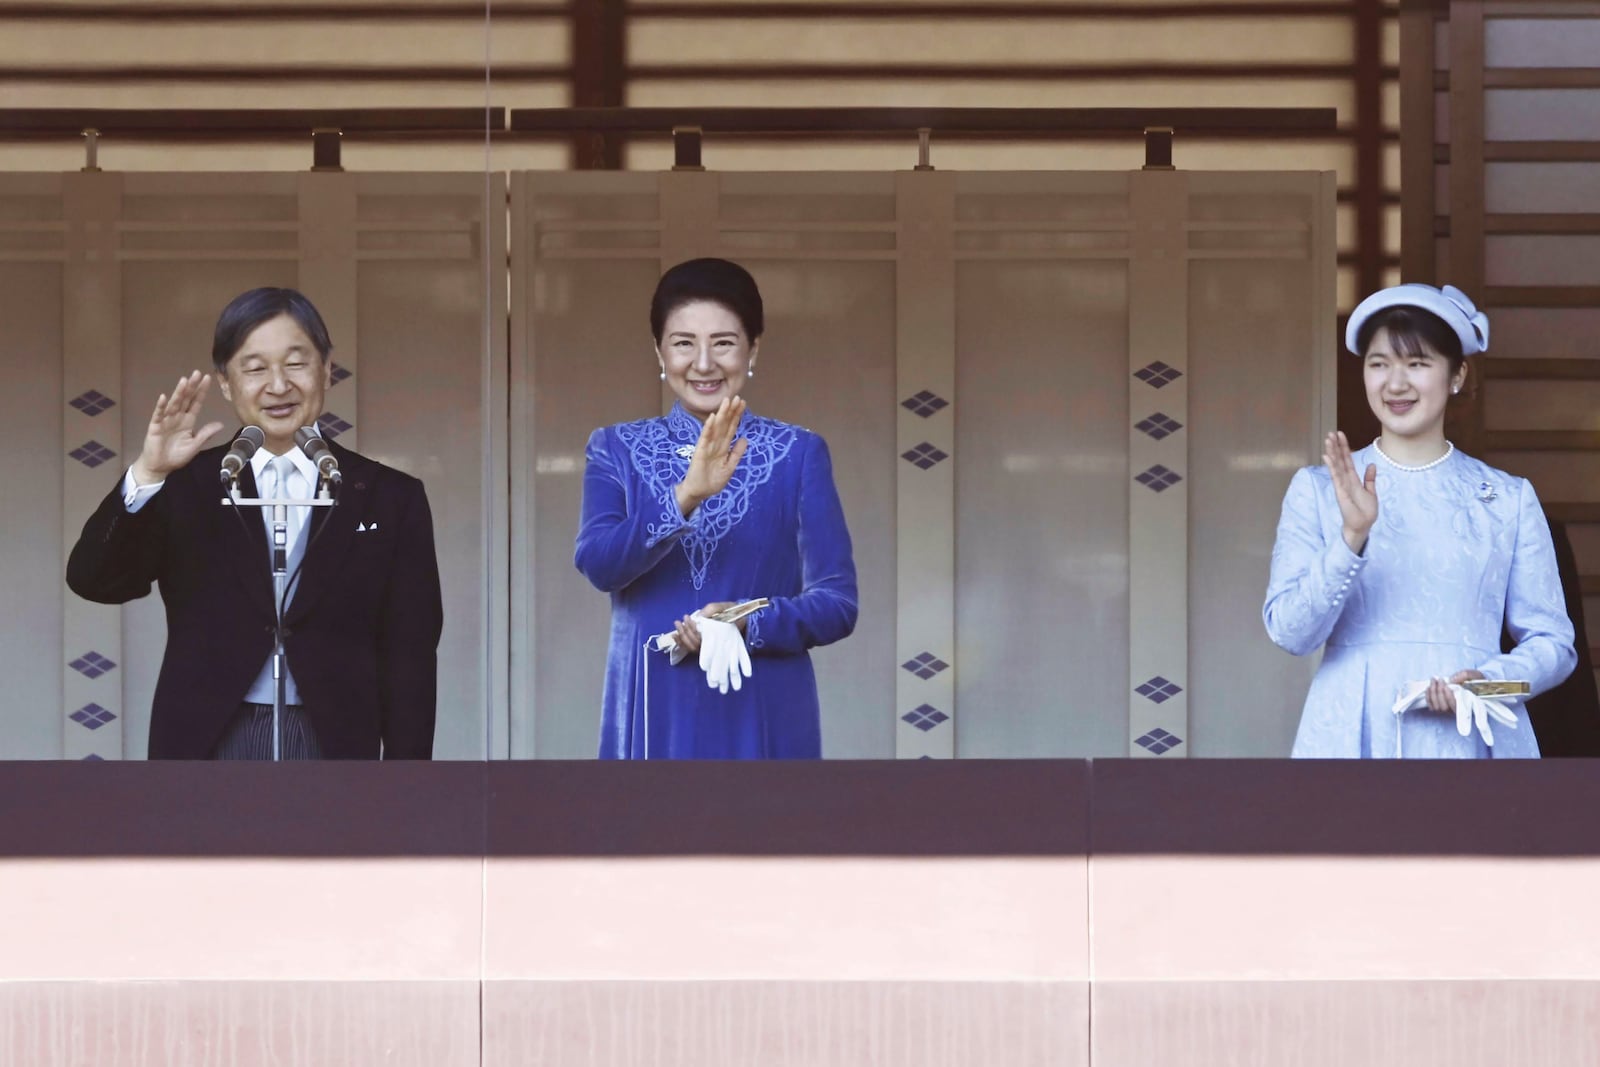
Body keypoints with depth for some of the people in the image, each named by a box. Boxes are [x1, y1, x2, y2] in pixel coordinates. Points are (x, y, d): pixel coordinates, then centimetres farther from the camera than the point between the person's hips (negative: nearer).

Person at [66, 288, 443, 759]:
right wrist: (147, 473, -18)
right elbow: (94, 580, -3)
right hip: (205, 750, 0)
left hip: (333, 750, 0)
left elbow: (410, 663, 5)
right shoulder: (187, 488, 8)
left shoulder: (389, 499, 7)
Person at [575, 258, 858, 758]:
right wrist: (686, 496, -23)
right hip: (654, 719, 1)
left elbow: (838, 601, 1)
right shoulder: (617, 450, 8)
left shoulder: (798, 454, 5)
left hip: (762, 722, -1)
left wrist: (749, 624, -17)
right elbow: (597, 563, -9)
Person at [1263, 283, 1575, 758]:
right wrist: (1352, 537, -15)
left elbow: (1553, 641, 9)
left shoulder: (1509, 499, 10)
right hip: (1353, 743, 0)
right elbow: (1289, 630, -1)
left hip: (1470, 742, 1)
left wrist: (1490, 679, -11)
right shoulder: (1317, 490, 9)